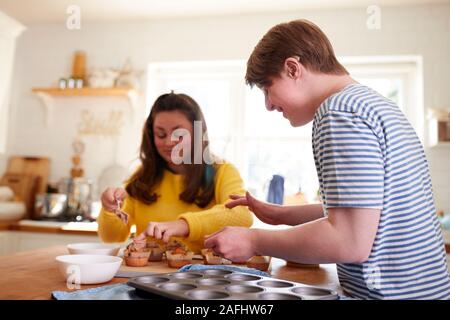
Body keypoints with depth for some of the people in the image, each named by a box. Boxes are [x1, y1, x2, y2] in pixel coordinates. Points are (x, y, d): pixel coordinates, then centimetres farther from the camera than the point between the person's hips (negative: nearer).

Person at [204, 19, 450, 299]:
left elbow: (351, 242, -26)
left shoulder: (339, 111, -19)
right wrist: (281, 215, 15)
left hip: (388, 290, -10)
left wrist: (254, 242, -15)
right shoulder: (374, 102, 12)